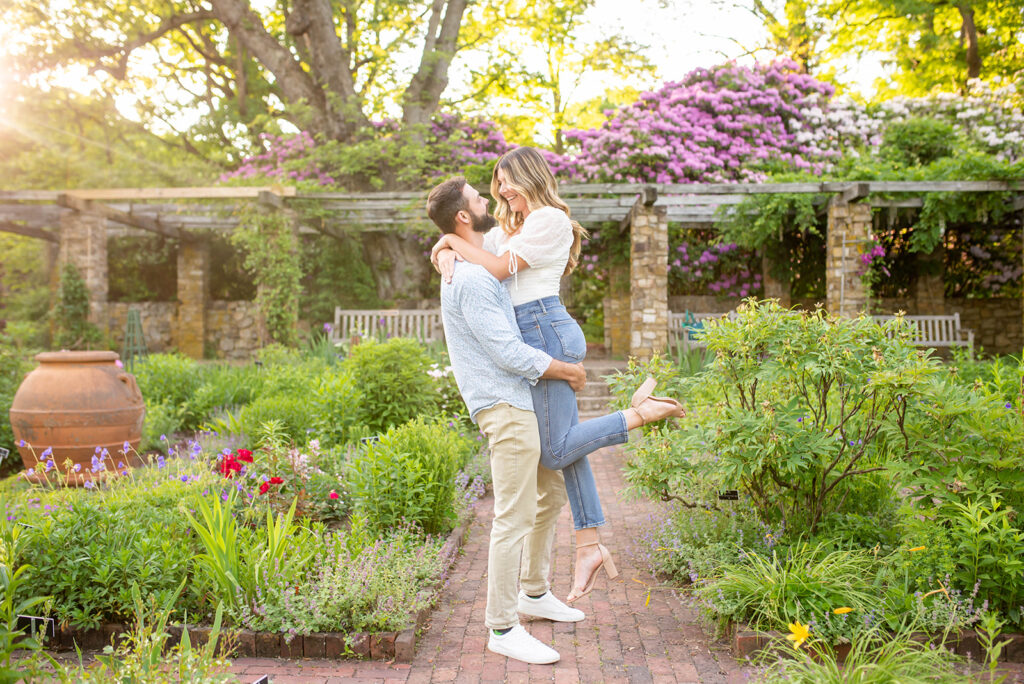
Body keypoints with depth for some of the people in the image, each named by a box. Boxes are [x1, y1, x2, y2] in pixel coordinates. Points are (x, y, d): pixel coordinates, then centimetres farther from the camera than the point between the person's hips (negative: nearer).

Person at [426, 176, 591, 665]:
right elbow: (509, 352, -20)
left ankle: (534, 593, 35)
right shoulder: (470, 278, -18)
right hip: (505, 407, -11)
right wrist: (569, 371, -9)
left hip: (525, 401, 11)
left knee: (552, 494, 20)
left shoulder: (482, 267, 15)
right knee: (514, 517, -5)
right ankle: (502, 628, 8)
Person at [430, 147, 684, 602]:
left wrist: (453, 240, -3)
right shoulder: (509, 227, 22)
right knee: (565, 444, 7)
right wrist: (447, 252, -5)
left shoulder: (549, 219, -6)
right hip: (533, 336, 9)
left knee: (555, 451, -10)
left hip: (546, 329, -9)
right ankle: (589, 544, 12)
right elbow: (479, 253, 18)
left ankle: (641, 412, -3)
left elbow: (498, 269, -13)